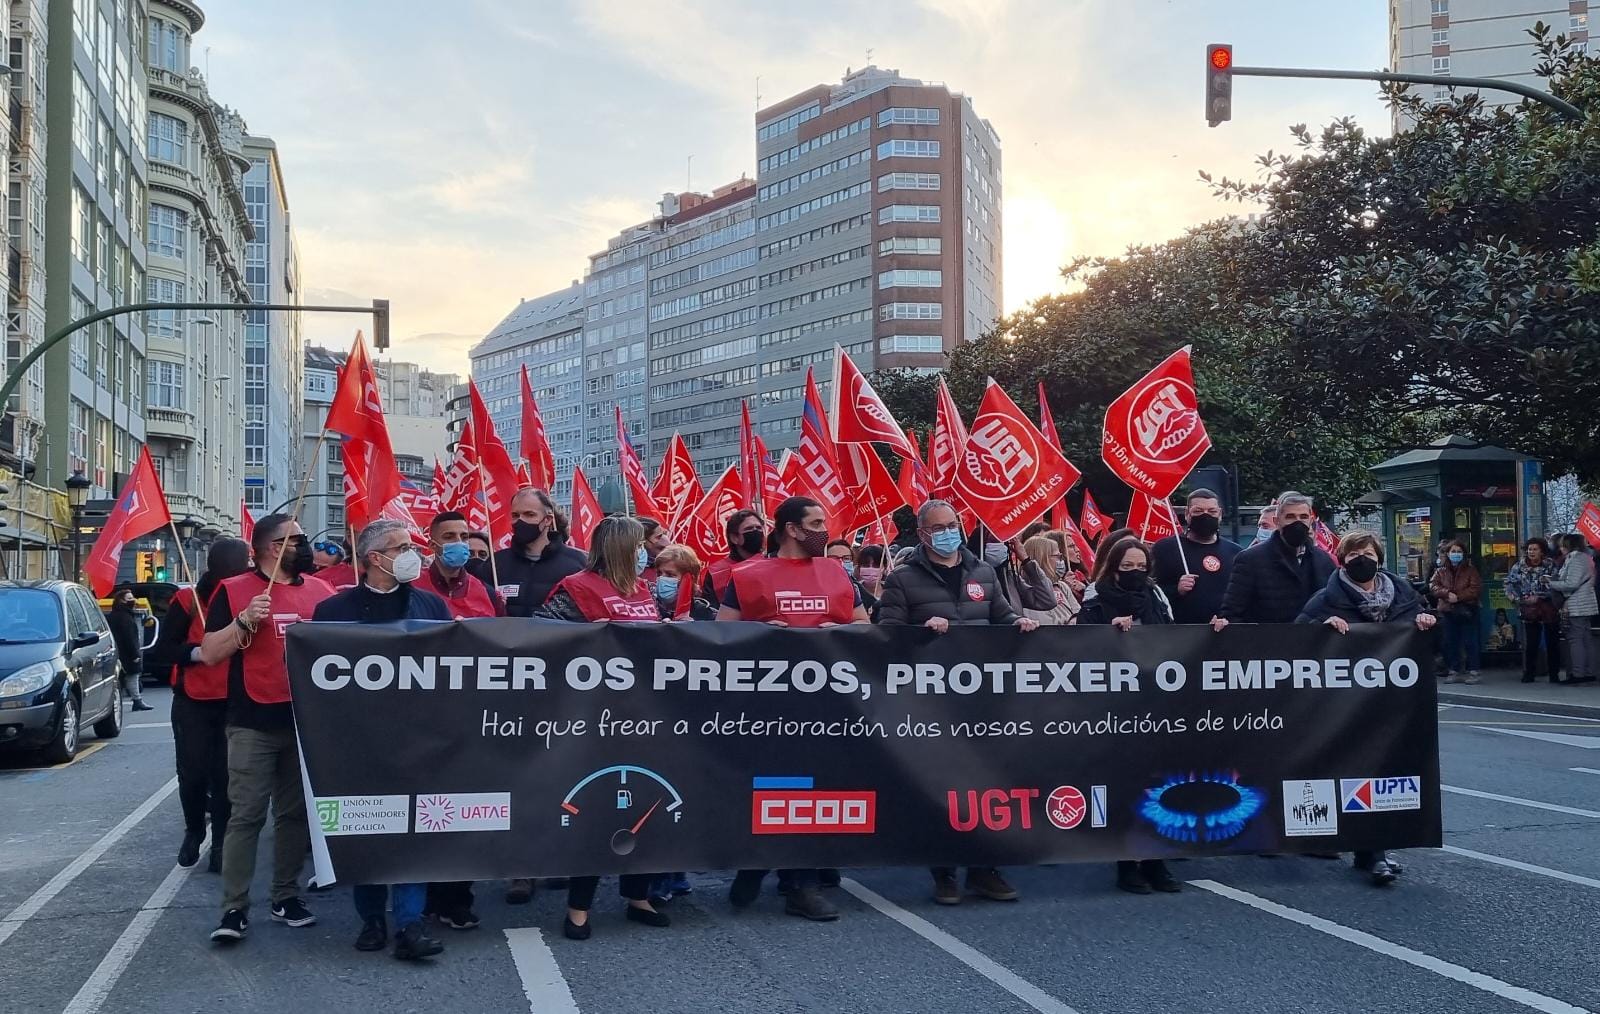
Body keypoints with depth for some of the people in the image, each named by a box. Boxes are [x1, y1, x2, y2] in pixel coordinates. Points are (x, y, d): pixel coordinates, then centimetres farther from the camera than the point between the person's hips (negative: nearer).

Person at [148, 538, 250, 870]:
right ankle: (194, 831, 29)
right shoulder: (188, 600, -6)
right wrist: (198, 651, -24)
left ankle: (221, 842, 12)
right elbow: (161, 652, -9)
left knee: (224, 775, 0)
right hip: (193, 704, -1)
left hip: (234, 703, 1)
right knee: (192, 774, 4)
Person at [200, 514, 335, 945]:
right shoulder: (234, 590, -1)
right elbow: (210, 654, -5)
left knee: (296, 812, 11)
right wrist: (245, 621, -18)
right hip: (253, 722, -4)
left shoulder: (319, 590, 10)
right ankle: (234, 909, -1)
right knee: (246, 815, -4)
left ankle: (286, 896, 21)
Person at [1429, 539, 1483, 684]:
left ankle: (1473, 671, 4)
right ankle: (1454, 671, 16)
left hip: (1467, 611, -4)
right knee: (1451, 642, 8)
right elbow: (1433, 586, -1)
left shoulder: (1470, 570, -1)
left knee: (1470, 642, -1)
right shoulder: (1441, 571, 8)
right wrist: (1447, 594, -17)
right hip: (1448, 612, 4)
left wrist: (1458, 597, -17)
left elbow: (1476, 589, -10)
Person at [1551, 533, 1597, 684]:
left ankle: (1578, 673, -10)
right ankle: (1589, 673, 12)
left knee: (1575, 639, -9)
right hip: (1585, 606, 10)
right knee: (1586, 639, 10)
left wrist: (1551, 584, -9)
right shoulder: (1584, 557, 18)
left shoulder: (1576, 559, -14)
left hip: (1577, 607, -10)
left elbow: (1571, 584, -19)